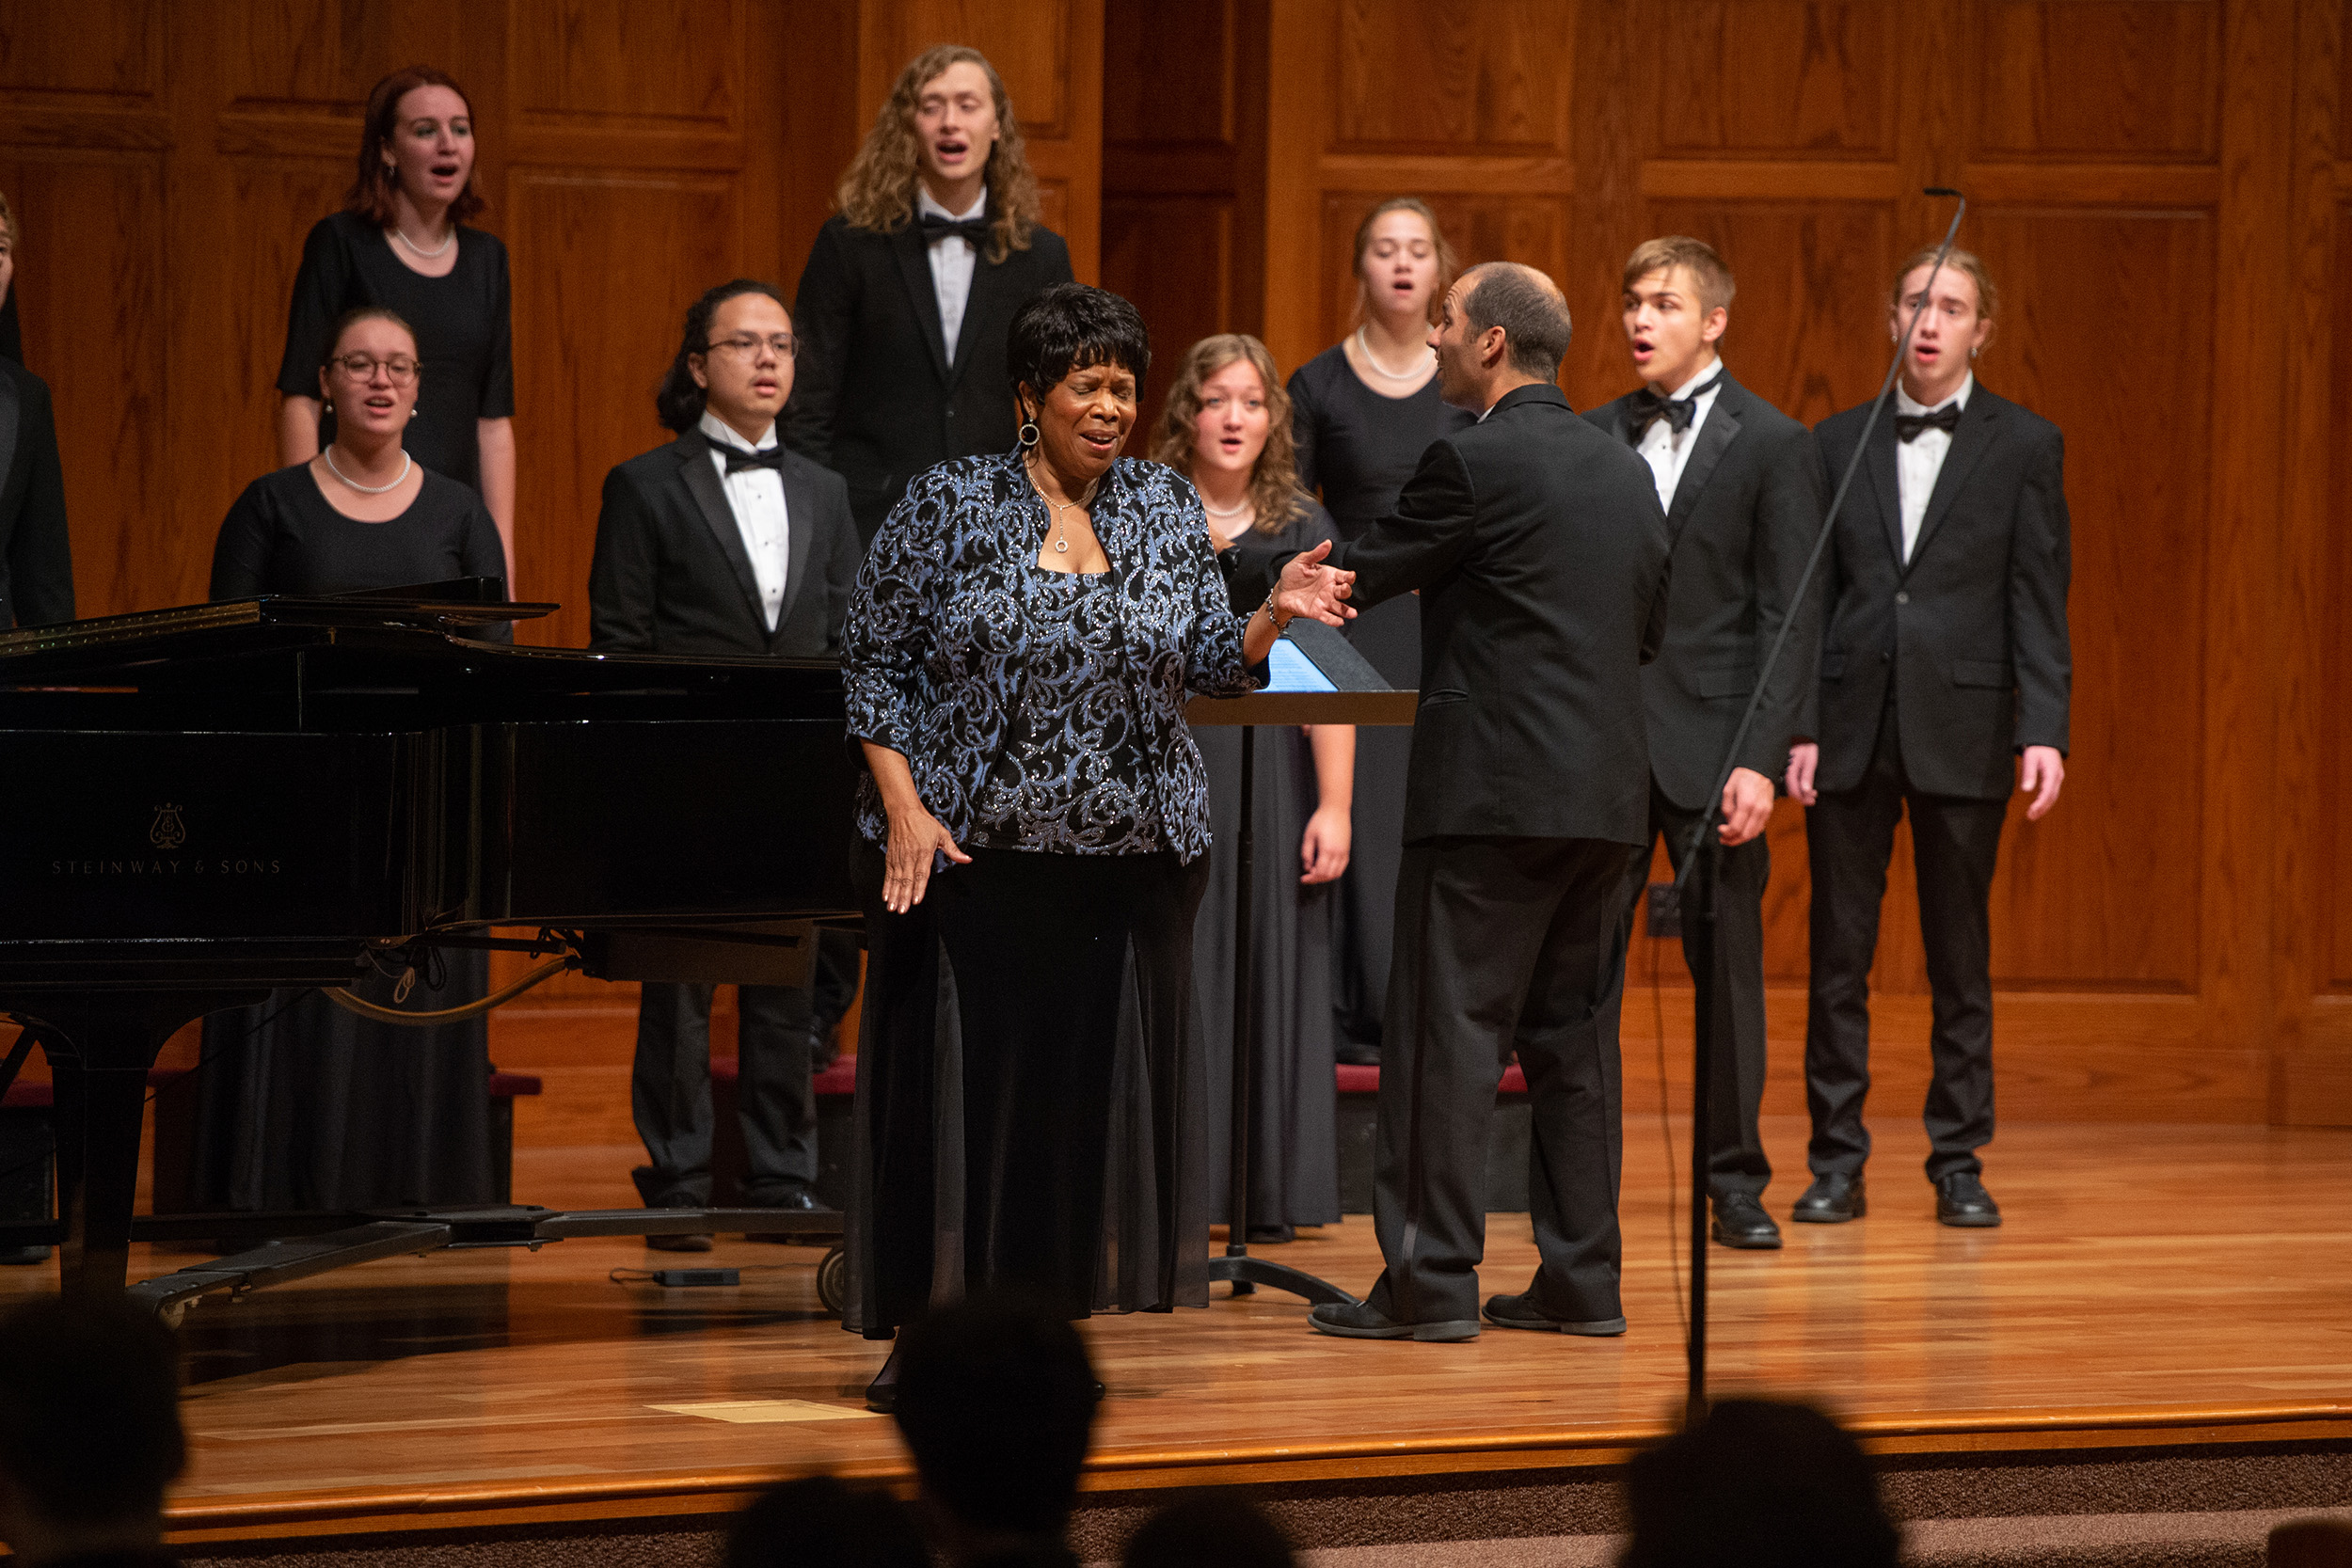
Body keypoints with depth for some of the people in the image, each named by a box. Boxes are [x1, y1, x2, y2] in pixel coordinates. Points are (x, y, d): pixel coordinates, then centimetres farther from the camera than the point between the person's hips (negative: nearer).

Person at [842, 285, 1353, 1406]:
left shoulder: (1167, 508, 8)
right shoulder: (949, 505, -3)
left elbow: (1209, 664, 6)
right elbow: (873, 661, -2)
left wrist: (1274, 615, -14)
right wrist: (906, 807, -11)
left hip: (1130, 851, 4)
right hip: (971, 848, -3)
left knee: (1088, 1086, 4)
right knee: (958, 1078, -2)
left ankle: (1047, 1320, 12)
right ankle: (921, 1330, 7)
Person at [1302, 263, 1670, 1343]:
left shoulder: (1474, 462, -11)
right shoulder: (1625, 471, 13)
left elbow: (1354, 575, -5)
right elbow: (1651, 628, 19)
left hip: (1491, 788, -7)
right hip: (1606, 787, 7)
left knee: (1448, 1030, -4)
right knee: (1573, 1031, 11)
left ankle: (1431, 1278, -5)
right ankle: (1582, 1278, 11)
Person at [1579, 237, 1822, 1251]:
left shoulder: (1772, 445, -1)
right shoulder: (1592, 438, 10)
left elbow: (1789, 620, -4)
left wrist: (1761, 757, -13)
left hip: (1710, 746, -3)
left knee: (1728, 967, 3)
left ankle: (1736, 1182, 11)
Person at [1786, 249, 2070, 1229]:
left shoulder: (2023, 446, 3)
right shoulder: (1839, 443, 9)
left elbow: (2040, 599, 0)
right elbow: (1811, 595, 8)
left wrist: (2044, 731, -9)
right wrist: (1800, 726, 0)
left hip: (1962, 731, -2)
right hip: (1851, 729, 2)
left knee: (1961, 961, 4)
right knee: (1838, 955, 3)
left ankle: (1959, 1163, 11)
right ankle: (1837, 1164, 9)